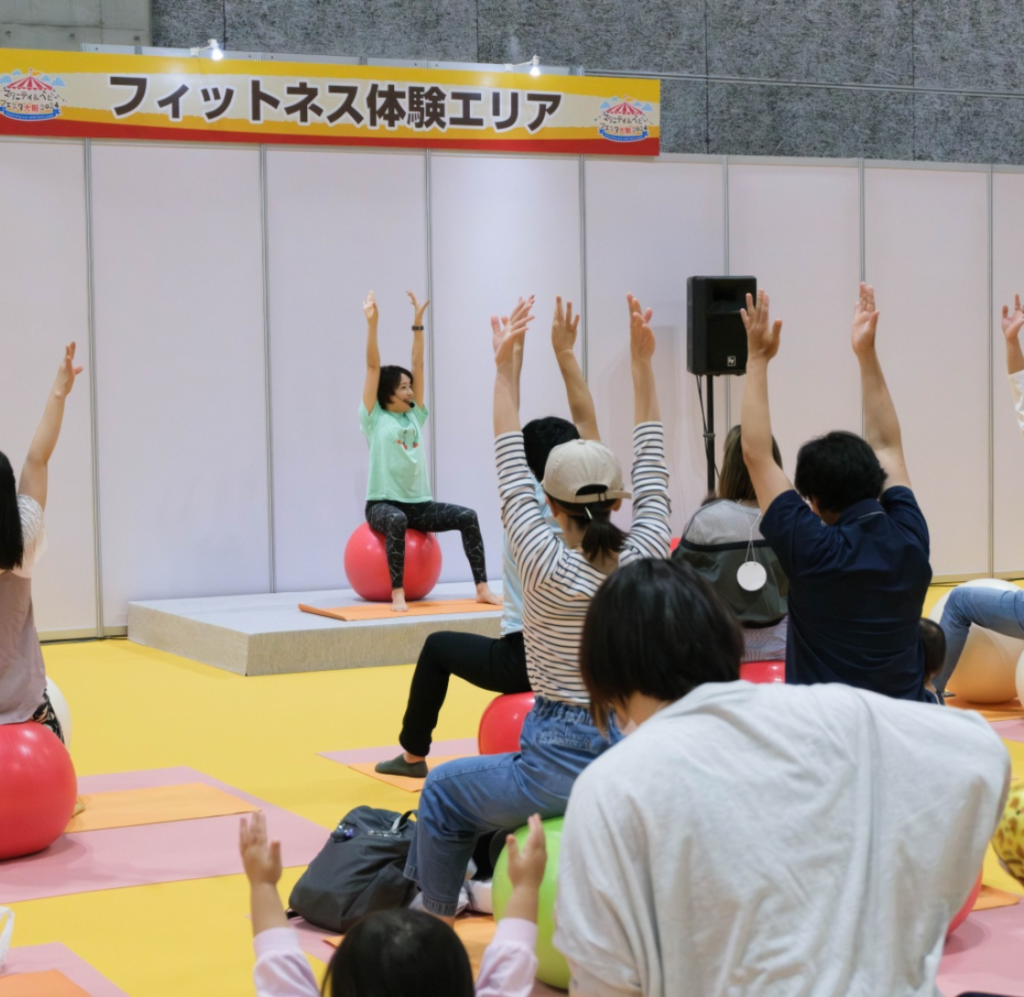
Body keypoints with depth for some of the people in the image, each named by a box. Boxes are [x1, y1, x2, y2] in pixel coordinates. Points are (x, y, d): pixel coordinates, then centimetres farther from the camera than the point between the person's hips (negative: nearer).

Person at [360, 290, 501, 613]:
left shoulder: (415, 416, 14)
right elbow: (373, 367, -5)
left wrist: (417, 324, 11)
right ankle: (397, 594, -39)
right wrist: (372, 323, -9)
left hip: (419, 503, 5)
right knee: (397, 521, -40)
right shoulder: (374, 418, 1)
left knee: (467, 516, -16)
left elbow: (418, 366, 13)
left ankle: (482, 588, -18)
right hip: (383, 503, -5)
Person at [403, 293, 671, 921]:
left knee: (444, 792, 21)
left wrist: (507, 369, -3)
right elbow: (651, 463, 4)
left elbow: (510, 466, -7)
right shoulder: (648, 559, -6)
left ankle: (435, 923, 26)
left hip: (563, 769, -5)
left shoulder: (550, 569, -15)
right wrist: (642, 362, 7)